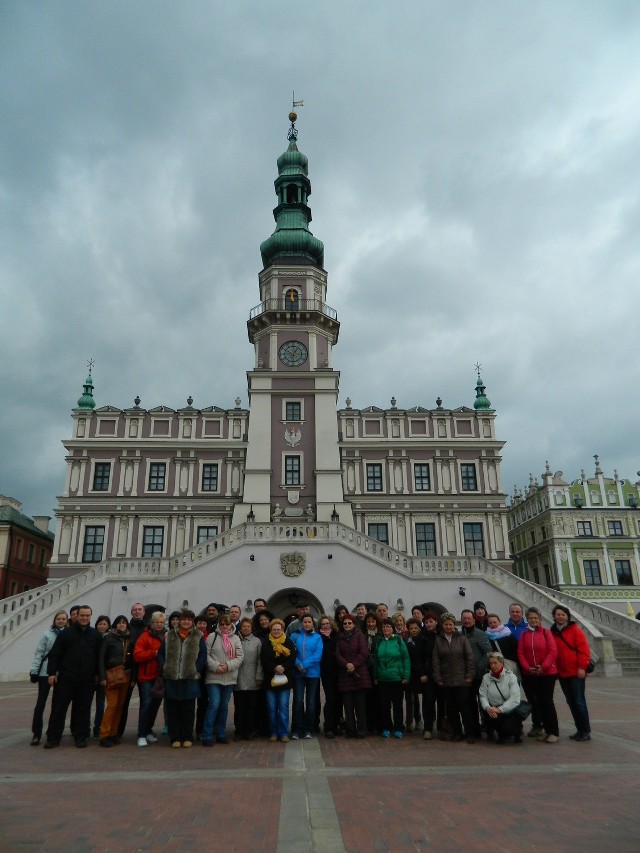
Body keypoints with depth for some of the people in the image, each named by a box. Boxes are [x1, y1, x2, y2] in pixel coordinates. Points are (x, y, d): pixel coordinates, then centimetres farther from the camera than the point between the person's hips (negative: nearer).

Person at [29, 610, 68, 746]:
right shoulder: (47, 634, -1)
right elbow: (39, 653, 0)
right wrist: (34, 671, -4)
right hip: (45, 672, -1)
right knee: (40, 703, 2)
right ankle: (36, 733, 11)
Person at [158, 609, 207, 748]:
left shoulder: (198, 637, 4)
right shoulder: (169, 636, 8)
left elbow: (203, 655, 2)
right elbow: (161, 654, 9)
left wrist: (196, 670, -8)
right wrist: (165, 668, -4)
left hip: (190, 679, -1)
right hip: (172, 679, 1)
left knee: (188, 709, 4)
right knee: (172, 709, 4)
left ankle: (187, 737, 15)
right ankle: (175, 737, 14)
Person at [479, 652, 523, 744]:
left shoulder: (511, 677, -6)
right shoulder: (486, 677, 4)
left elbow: (515, 699, -15)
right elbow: (483, 696, -2)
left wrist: (500, 709, -24)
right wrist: (488, 708, -23)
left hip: (509, 710, -3)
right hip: (492, 710, 3)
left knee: (507, 728, -27)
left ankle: (517, 730, 13)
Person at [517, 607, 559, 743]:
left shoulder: (546, 632, -1)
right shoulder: (523, 635, 7)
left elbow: (553, 652, -8)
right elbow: (520, 653, 2)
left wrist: (543, 666, -16)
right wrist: (527, 668, -11)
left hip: (547, 672, -3)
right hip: (530, 674, 3)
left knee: (546, 701, -5)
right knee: (536, 701, 5)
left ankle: (554, 732, 4)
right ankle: (546, 728, 19)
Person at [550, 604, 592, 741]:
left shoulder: (575, 630, -6)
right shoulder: (552, 632, 9)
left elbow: (583, 649, -10)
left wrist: (582, 667, -15)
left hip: (576, 673, -5)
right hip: (562, 673, 6)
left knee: (579, 702, -3)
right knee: (571, 702, 11)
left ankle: (586, 731, 6)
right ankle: (580, 730, 20)